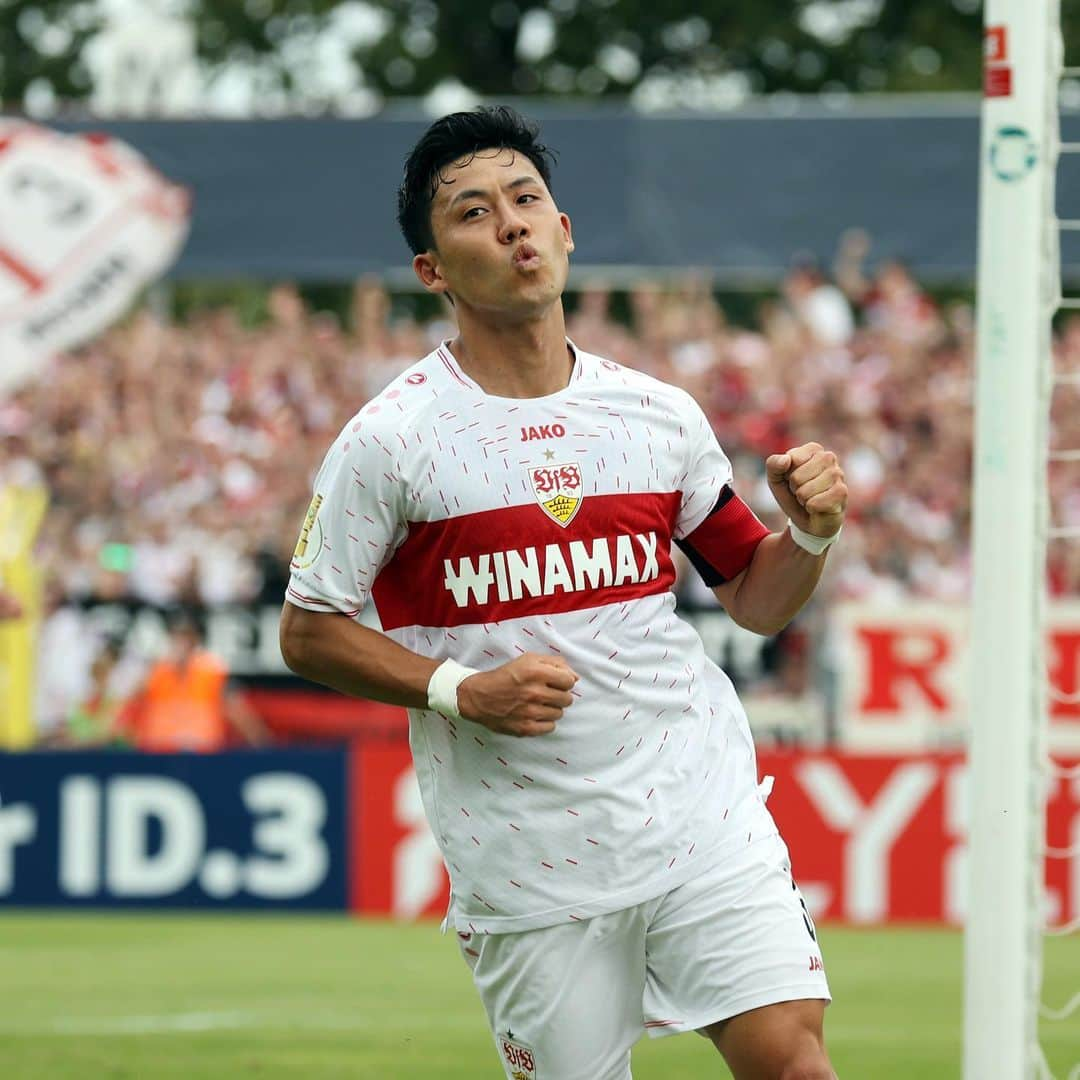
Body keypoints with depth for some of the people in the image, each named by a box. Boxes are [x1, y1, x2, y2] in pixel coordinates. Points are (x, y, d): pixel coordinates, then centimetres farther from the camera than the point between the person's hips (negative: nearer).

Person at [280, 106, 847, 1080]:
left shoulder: (661, 415, 7)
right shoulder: (389, 440, -4)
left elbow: (756, 598, 16)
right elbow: (309, 632, 1)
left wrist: (811, 532, -6)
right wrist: (459, 691, -13)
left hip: (703, 817, 2)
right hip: (526, 867, -2)